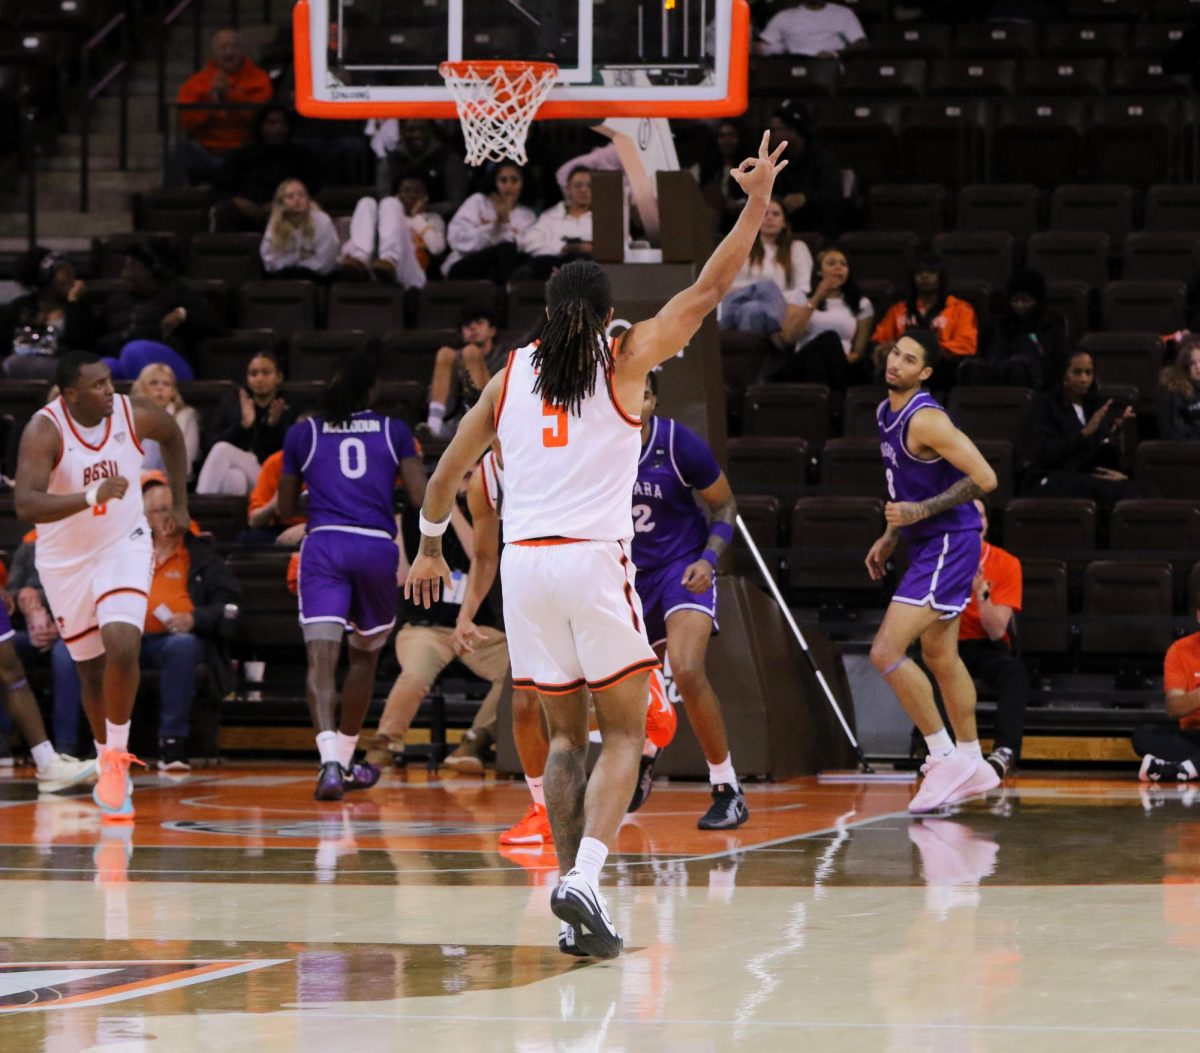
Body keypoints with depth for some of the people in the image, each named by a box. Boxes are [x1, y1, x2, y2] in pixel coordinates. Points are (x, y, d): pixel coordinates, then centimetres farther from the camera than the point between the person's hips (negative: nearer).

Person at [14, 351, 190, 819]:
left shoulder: (136, 414, -13)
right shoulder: (44, 430, -23)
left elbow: (173, 435, 12)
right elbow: (25, 505, -35)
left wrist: (179, 505, 13)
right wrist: (91, 496, -46)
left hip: (124, 547, 1)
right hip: (66, 560, -1)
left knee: (122, 647, -22)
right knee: (91, 670, 8)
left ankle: (116, 758, -5)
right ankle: (109, 765, 30)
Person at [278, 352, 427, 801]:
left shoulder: (302, 434, 11)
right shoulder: (393, 432, 9)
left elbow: (286, 508, 18)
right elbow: (422, 498, 2)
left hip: (323, 546, -1)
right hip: (377, 546, 1)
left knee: (321, 658, -11)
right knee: (365, 656, 22)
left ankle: (331, 759, -32)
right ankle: (346, 758, 32)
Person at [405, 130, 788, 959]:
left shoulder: (513, 373, 15)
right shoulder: (624, 360, 5)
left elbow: (450, 468, 22)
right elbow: (710, 288, 7)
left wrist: (431, 546, 36)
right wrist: (757, 204, 14)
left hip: (523, 563, 4)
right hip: (594, 560, -4)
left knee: (566, 737, 14)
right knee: (625, 734, 1)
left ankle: (573, 892, 8)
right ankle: (585, 878, -20)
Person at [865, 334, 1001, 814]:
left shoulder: (926, 419, -20)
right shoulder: (887, 413, 10)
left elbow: (984, 478, -23)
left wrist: (920, 511, -25)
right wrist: (890, 537, 19)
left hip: (949, 545, -10)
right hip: (928, 544, 10)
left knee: (886, 652, -15)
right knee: (940, 657, 19)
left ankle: (945, 757, -7)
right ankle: (972, 766, 31)